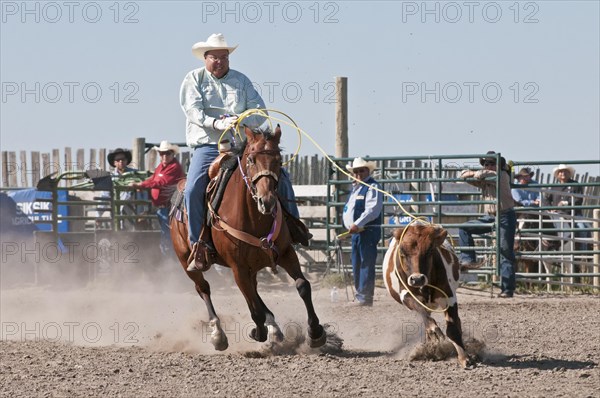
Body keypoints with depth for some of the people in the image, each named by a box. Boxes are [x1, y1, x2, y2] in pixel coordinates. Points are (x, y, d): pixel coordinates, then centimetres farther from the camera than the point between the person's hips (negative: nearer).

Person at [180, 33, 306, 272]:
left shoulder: (241, 81, 12)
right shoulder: (193, 80, 5)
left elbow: (260, 112, 4)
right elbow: (194, 111, -10)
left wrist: (240, 120, -18)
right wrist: (217, 123, -29)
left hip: (241, 144, 3)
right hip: (208, 146, -3)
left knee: (279, 176, -10)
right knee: (193, 190, -27)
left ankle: (292, 227, 6)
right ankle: (200, 247, -20)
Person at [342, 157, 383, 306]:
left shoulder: (372, 187, -8)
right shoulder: (355, 188, 21)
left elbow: (372, 209, -20)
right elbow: (347, 208, 21)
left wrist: (357, 224, -25)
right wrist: (348, 224, 4)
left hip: (368, 231, -10)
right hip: (355, 232, 10)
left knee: (366, 264, -10)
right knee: (356, 264, 13)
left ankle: (365, 296, -11)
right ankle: (360, 294, 21)